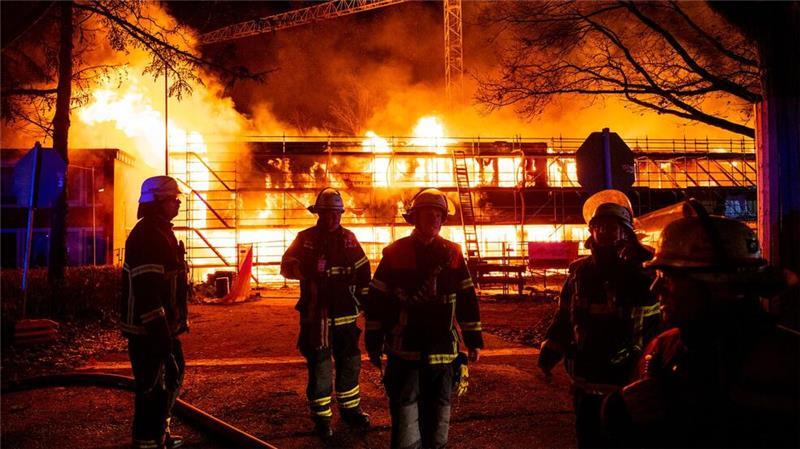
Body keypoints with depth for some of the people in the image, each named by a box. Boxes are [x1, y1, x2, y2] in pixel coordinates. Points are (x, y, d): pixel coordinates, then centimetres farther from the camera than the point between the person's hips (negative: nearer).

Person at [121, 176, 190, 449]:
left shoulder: (162, 232, 15)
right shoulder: (147, 234, -18)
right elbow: (146, 288, -26)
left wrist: (178, 320, 22)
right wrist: (159, 329, -28)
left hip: (163, 326, 11)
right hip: (148, 330, -11)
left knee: (172, 377, 21)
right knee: (152, 386, -2)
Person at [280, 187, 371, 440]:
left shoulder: (348, 238, 7)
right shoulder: (305, 238, 0)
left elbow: (363, 272, 11)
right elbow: (286, 265, -11)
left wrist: (367, 301, 7)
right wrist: (306, 269, -30)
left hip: (345, 315, 3)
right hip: (315, 316, -3)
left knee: (350, 363, 13)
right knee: (319, 368, 2)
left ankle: (350, 409, 31)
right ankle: (321, 419, 16)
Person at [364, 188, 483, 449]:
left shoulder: (452, 254, 4)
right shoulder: (395, 253, -2)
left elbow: (467, 300, 9)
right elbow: (376, 301, 1)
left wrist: (474, 340, 9)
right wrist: (373, 343, 2)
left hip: (442, 351, 2)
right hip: (404, 351, -2)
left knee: (437, 415, 14)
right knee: (405, 417, 1)